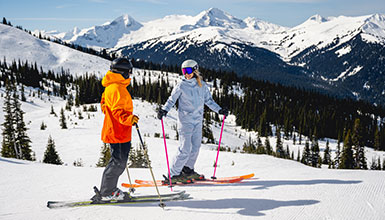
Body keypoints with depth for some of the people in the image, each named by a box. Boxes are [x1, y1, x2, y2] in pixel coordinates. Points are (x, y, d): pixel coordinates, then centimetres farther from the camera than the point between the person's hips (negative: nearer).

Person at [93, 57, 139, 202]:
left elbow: (104, 105, 26)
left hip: (113, 131, 11)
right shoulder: (118, 88, -17)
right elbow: (118, 111, -26)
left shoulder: (110, 87, 15)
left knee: (119, 162, 16)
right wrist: (129, 119, -39)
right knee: (118, 162, -5)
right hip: (118, 133, -11)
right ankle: (107, 193, 3)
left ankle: (110, 190, 24)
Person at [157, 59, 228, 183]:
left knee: (195, 147, 6)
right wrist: (164, 110, -18)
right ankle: (173, 175, -1)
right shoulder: (181, 86, -4)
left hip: (198, 121, 5)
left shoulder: (202, 85, 8)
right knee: (185, 149, -10)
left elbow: (209, 100, 17)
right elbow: (171, 100, -2)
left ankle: (188, 170, 24)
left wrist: (219, 110, 9)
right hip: (185, 121, -5)